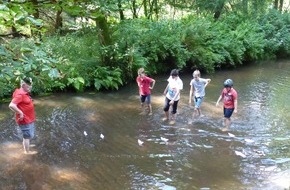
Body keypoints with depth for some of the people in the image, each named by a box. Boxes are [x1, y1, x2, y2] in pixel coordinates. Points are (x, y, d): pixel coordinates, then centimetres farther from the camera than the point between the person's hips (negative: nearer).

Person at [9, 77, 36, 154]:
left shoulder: (25, 93, 6)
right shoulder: (20, 94, -23)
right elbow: (11, 105, -35)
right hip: (25, 120, -10)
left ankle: (26, 148, 42)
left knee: (30, 136, 24)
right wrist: (20, 113, -28)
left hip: (29, 119, 10)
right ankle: (27, 152, 17)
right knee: (27, 136, 3)